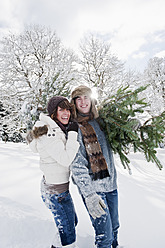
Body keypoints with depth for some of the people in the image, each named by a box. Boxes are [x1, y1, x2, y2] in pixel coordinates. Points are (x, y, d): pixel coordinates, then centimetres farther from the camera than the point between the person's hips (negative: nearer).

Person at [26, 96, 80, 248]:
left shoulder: (59, 130, 6)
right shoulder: (48, 133, -23)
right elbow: (65, 159, -28)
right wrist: (73, 133, -22)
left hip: (62, 187, 10)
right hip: (56, 192, -10)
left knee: (72, 223, 29)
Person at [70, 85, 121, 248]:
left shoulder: (99, 121, 6)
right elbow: (76, 164, -16)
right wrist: (89, 195, -21)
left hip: (110, 183, 6)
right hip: (92, 187, -5)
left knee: (114, 226, 21)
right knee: (104, 235, 1)